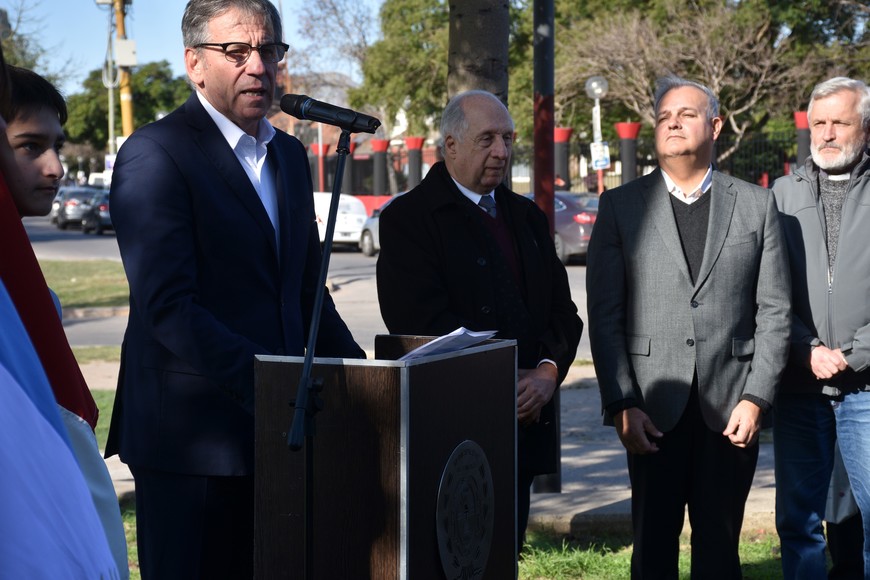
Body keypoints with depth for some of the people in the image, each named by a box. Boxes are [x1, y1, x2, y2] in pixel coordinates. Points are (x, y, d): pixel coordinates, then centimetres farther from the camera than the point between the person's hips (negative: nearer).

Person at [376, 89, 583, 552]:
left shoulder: (527, 217, 18)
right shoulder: (408, 218, -4)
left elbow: (562, 310, 14)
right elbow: (423, 320, -15)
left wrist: (548, 371, -6)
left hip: (522, 425, 6)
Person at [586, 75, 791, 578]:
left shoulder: (756, 204, 8)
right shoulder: (621, 206, 5)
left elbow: (775, 311, 5)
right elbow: (605, 316, 1)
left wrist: (756, 398, -4)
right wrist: (621, 404, -7)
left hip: (732, 407, 1)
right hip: (654, 408, -1)